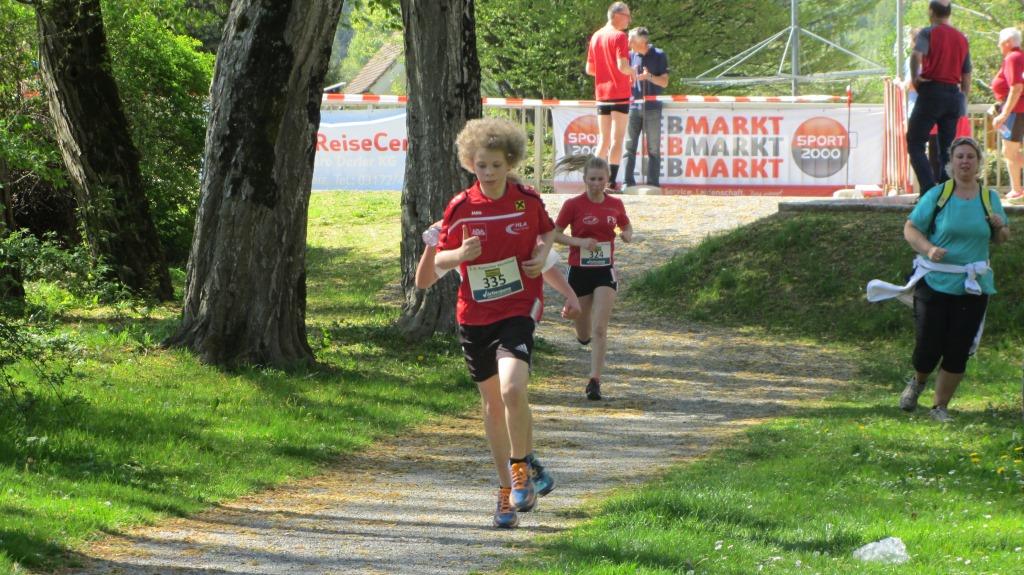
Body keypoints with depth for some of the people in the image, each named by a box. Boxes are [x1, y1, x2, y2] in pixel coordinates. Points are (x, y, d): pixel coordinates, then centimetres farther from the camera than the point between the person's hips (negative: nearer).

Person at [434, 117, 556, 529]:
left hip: (518, 309, -2)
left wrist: (542, 255, -3)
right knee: (492, 403, 10)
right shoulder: (460, 207, -3)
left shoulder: (528, 201, -2)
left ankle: (521, 466, -2)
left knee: (512, 390, -24)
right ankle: (506, 488, 23)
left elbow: (548, 231, 18)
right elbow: (439, 258, 5)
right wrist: (458, 255, -17)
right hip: (474, 315, 2)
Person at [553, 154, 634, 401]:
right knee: (584, 335, 12)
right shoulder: (573, 205, -8)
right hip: (579, 270, -1)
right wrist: (580, 242, -19)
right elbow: (555, 234, -4)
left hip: (605, 271, 1)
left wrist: (627, 235, -7)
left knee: (600, 329, -13)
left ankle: (594, 381, -13)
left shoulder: (615, 204, 1)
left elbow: (626, 227, 18)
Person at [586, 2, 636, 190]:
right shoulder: (619, 37, -11)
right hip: (619, 95, -6)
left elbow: (589, 69, 14)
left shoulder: (596, 37, 11)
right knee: (617, 139, -4)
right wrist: (632, 72, -1)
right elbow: (622, 66, -21)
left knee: (603, 140, 11)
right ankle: (611, 183, -8)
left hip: (601, 95, 6)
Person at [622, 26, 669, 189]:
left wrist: (649, 77, -18)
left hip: (652, 108, -3)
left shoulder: (659, 56, -1)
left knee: (653, 149, 0)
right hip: (633, 106, 3)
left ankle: (652, 183, 1)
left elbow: (664, 82, -2)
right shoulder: (631, 55, 7)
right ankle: (628, 182, 0)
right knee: (629, 146, -1)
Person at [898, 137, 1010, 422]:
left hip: (973, 289, 2)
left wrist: (1000, 227, -8)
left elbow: (1001, 238, 16)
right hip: (934, 283, -2)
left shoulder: (990, 198, 6)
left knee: (958, 352, 1)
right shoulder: (937, 195, -3)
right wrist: (928, 249, -20)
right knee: (928, 348, -2)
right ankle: (918, 382, 32)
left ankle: (941, 406, 17)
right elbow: (910, 228, -1)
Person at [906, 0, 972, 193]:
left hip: (931, 92, -5)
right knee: (946, 148, 9)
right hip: (954, 94, 5)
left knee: (915, 143, 0)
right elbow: (967, 76, 16)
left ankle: (929, 189, -17)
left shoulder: (928, 33, -2)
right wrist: (963, 103, 22)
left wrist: (914, 78, -9)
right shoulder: (962, 38, 15)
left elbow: (917, 55, -23)